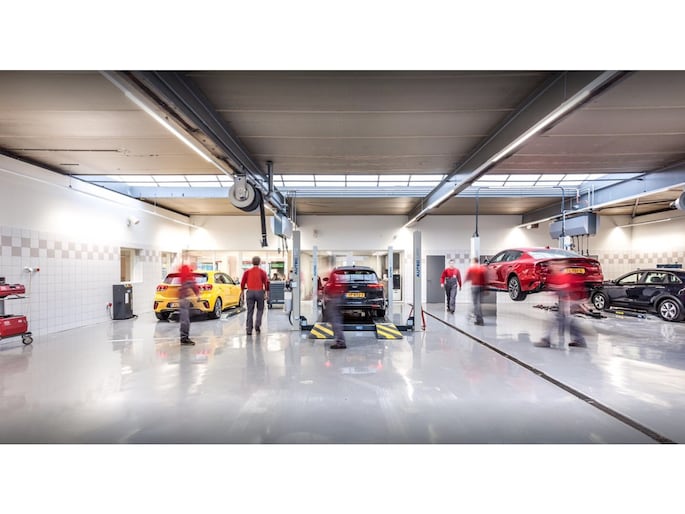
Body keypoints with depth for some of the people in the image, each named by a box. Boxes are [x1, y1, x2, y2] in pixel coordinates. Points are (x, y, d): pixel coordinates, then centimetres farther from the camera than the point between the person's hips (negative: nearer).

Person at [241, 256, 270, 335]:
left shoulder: (247, 272, 6)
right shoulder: (262, 272, 1)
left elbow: (242, 283, 6)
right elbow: (266, 283, -5)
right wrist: (267, 294, -1)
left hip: (250, 292, 2)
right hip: (259, 292, -1)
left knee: (250, 311, 6)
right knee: (260, 310, 15)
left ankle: (249, 329, 5)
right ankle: (257, 325, -1)